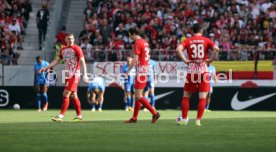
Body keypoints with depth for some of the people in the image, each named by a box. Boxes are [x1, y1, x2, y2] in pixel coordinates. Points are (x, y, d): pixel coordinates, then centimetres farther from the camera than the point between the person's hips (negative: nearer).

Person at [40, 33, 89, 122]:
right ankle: (79, 116, 16)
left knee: (66, 94, -13)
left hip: (74, 75, -7)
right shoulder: (63, 50, 13)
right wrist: (46, 68, 16)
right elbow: (57, 60, 21)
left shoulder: (76, 48, -7)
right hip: (67, 76, 7)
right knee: (73, 96, 10)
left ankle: (61, 116, -13)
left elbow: (82, 61, -12)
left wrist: (84, 74, -21)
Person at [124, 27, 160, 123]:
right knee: (138, 95, 12)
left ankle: (154, 113, -13)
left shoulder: (138, 43, -12)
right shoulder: (145, 42, 17)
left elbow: (135, 59, -17)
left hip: (141, 70, -10)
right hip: (146, 69, 10)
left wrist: (128, 71, -13)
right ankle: (134, 118, 14)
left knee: (138, 96, -10)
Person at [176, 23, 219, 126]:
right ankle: (198, 120, -4)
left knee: (186, 96, 13)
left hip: (191, 70, 1)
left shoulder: (188, 41, 5)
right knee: (202, 97, 2)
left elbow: (178, 49, -12)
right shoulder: (206, 40, 4)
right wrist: (210, 60, -4)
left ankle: (184, 119, 11)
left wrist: (185, 60, -7)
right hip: (203, 70, -1)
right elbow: (216, 49, -13)